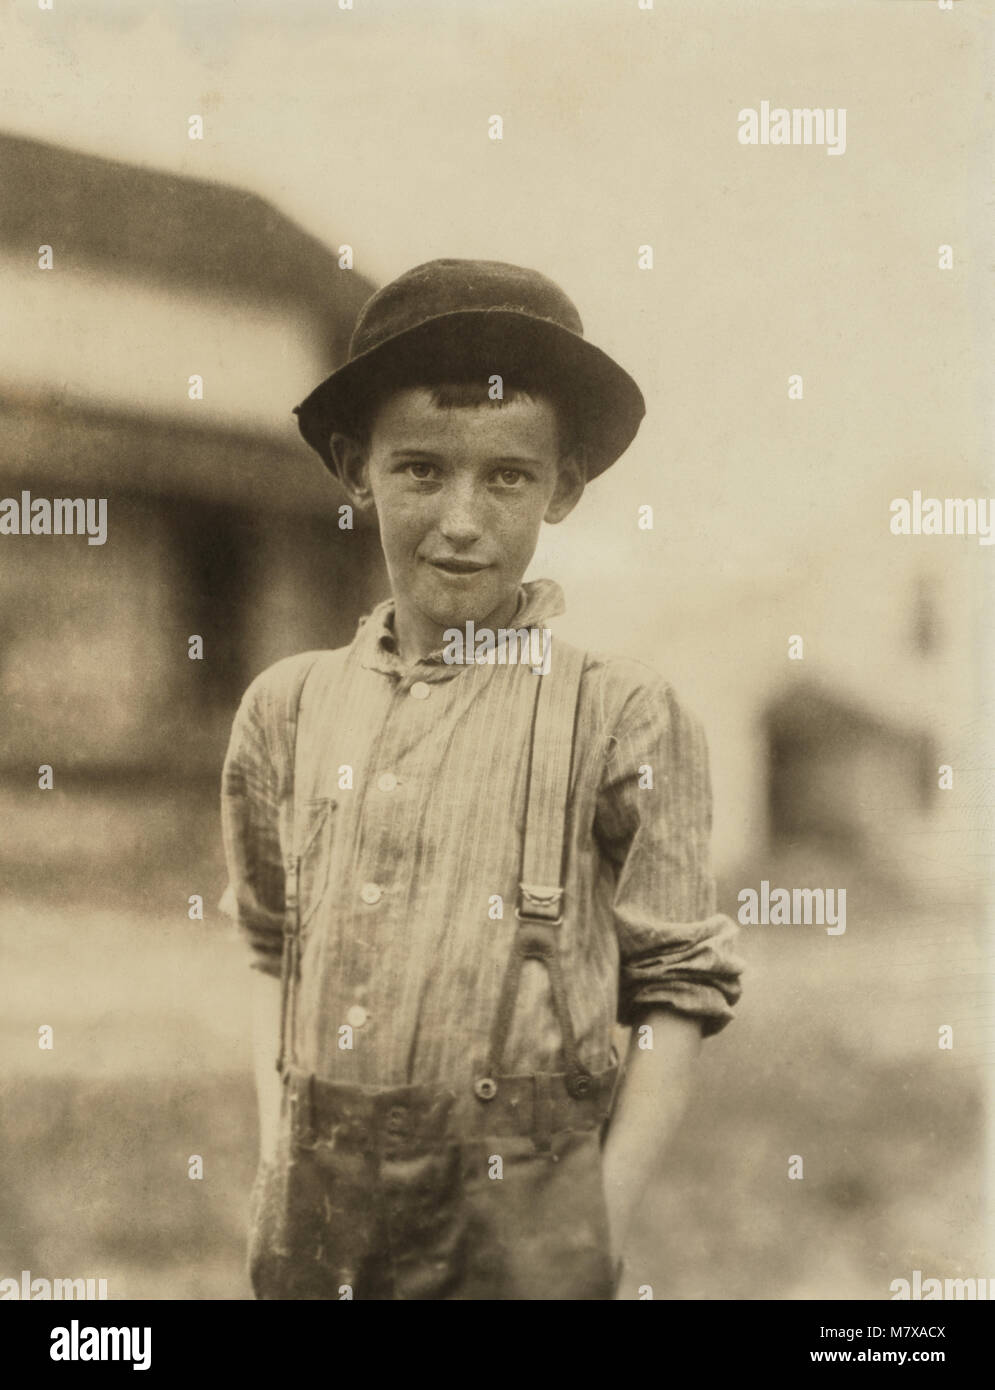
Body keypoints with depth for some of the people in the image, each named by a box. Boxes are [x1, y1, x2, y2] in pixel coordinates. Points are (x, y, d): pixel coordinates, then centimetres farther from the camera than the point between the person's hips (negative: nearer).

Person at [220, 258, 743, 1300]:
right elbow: (275, 955, 11)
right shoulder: (290, 706, 3)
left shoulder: (621, 718, -8)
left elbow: (678, 993, -5)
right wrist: (276, 1172, 6)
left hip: (519, 1216, -3)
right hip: (317, 1209, 3)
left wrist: (595, 1234, -8)